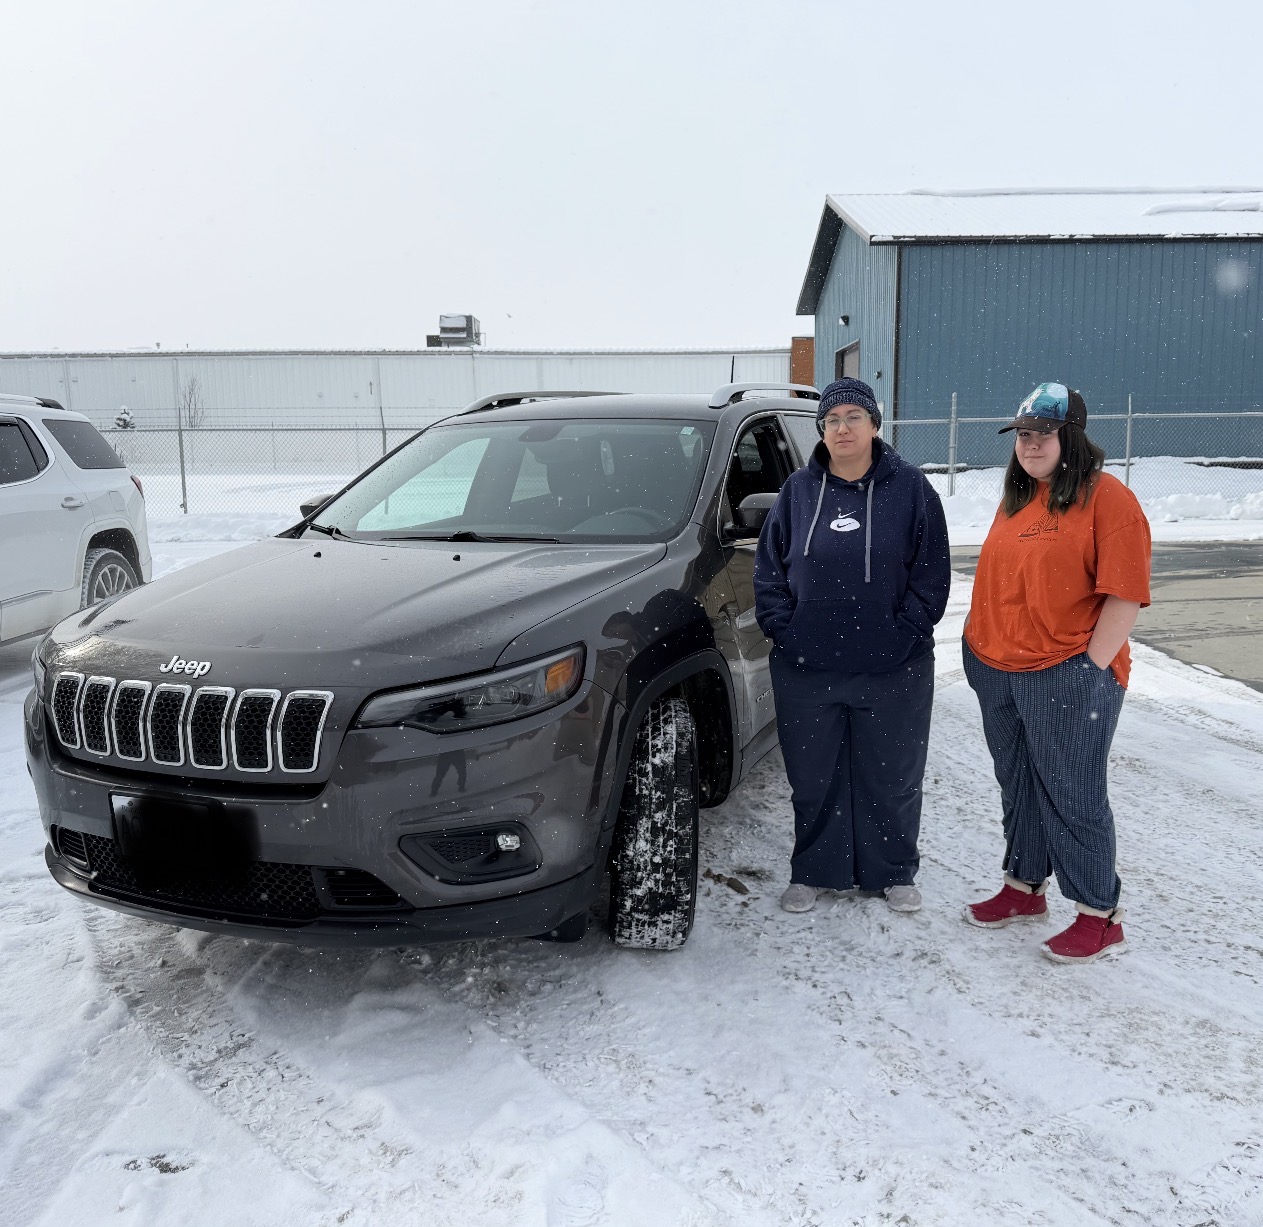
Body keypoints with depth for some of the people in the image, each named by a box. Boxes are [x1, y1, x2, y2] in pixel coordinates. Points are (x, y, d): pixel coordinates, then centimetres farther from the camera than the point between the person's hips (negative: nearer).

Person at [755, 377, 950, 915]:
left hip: (893, 670, -1)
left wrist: (904, 633, -10)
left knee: (891, 777, 11)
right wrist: (781, 629, -3)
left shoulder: (909, 487, -1)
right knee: (813, 777, 11)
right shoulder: (799, 489, 5)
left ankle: (894, 872, 30)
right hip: (807, 670, 2)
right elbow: (769, 568, 7)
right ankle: (813, 872, 28)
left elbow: (932, 573, -2)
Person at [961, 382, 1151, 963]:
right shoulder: (1016, 499, 12)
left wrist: (1091, 668, -17)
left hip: (1067, 676, -7)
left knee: (1072, 795, 1)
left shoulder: (1106, 497, -11)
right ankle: (1023, 888, 33)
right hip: (998, 673, 7)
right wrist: (980, 646, 14)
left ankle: (1100, 916, 16)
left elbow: (1125, 593, -15)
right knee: (1018, 785, 17)